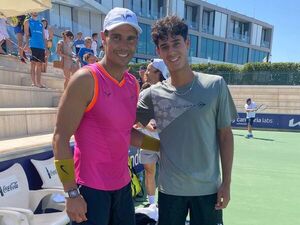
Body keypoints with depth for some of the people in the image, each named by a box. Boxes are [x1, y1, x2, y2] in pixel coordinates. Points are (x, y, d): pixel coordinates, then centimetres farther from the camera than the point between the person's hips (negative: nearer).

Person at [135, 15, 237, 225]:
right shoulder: (153, 94, -6)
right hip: (170, 189, 1)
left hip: (208, 188, 0)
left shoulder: (215, 85, -7)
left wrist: (226, 182, -3)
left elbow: (225, 135, -2)